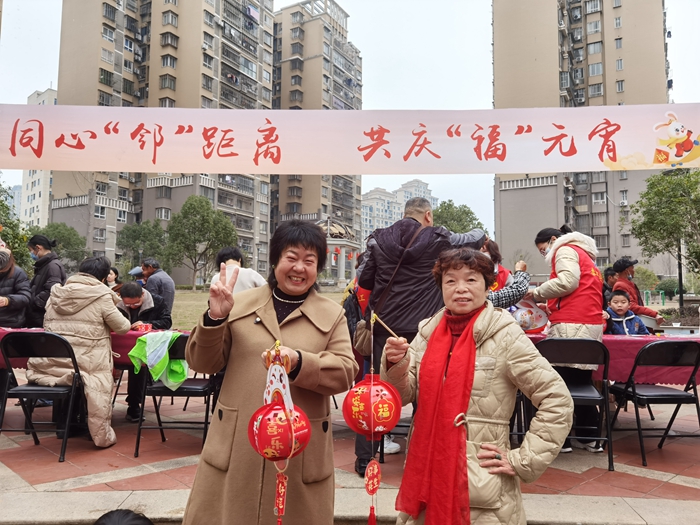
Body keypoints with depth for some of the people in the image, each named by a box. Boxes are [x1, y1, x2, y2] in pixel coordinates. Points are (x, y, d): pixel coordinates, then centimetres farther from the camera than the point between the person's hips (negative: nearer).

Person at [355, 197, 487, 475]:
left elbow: (364, 280, 6)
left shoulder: (379, 239, 2)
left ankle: (364, 458, 18)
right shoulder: (438, 239, -2)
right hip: (420, 329, -2)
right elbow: (478, 237, 13)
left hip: (383, 327, 2)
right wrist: (479, 233, 36)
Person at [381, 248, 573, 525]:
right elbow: (403, 396, 4)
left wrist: (523, 460, -10)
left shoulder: (504, 335, -11)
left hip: (482, 486, -4)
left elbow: (557, 400, -9)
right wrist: (395, 366, -15)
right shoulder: (428, 331, 3)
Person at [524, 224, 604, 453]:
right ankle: (589, 437, 16)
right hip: (592, 324, 10)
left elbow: (568, 280, -16)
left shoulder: (565, 250, 1)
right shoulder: (584, 255, 29)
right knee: (582, 380, 12)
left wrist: (537, 293, -5)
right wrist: (552, 307, 22)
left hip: (571, 326, -10)